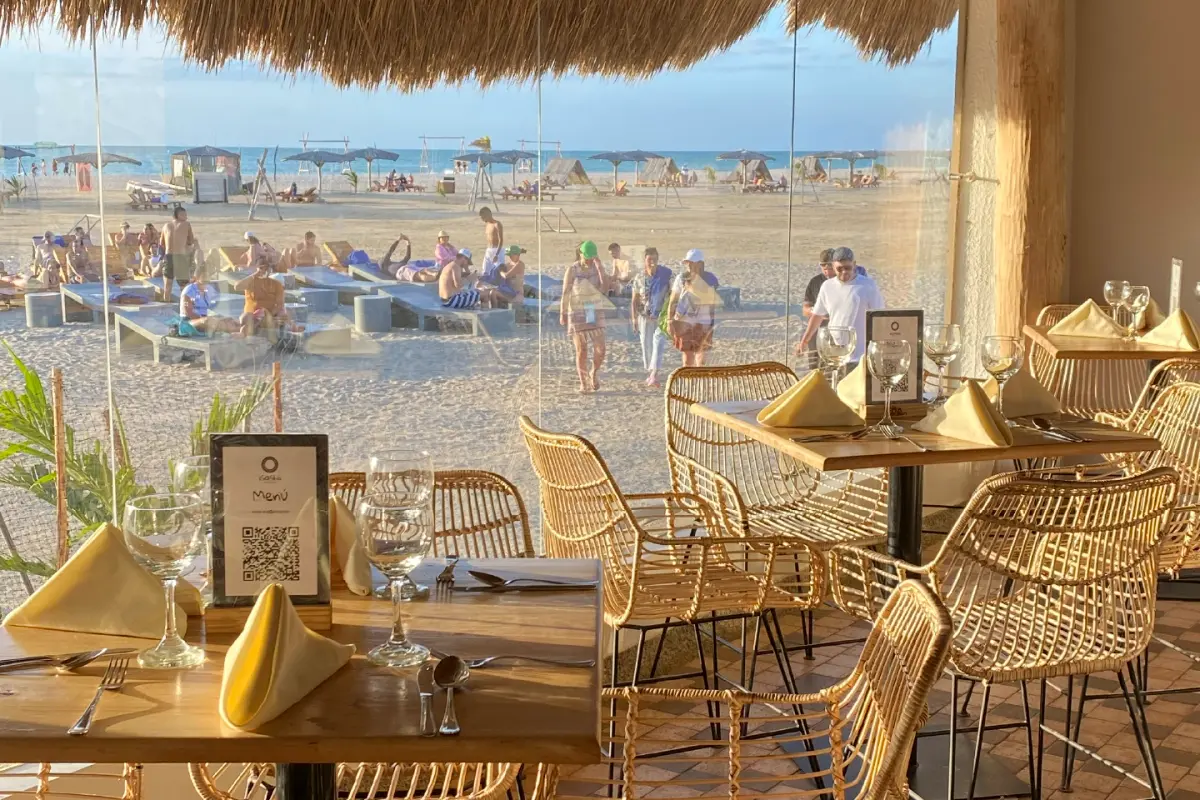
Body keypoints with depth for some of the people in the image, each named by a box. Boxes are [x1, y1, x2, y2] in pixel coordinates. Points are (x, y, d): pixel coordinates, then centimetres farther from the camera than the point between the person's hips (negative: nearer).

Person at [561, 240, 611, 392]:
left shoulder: (598, 267, 1)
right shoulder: (572, 270, -6)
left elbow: (605, 287, -14)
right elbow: (565, 293, -5)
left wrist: (599, 265, -17)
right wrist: (563, 313, -7)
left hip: (595, 312, 2)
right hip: (577, 313, -2)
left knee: (600, 349, -5)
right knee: (581, 351, 1)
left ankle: (594, 373, 22)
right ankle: (583, 383, 11)